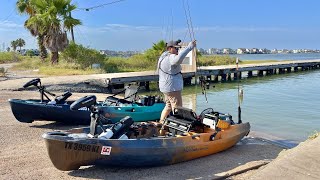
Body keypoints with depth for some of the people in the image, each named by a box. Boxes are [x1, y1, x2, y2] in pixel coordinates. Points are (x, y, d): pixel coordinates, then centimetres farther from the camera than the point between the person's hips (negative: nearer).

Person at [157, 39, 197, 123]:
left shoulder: (164, 56, 13)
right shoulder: (170, 58, -20)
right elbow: (178, 59, -42)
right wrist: (189, 47, -42)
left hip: (166, 87, 11)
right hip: (172, 88, -11)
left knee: (168, 106, 23)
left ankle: (161, 123, 29)